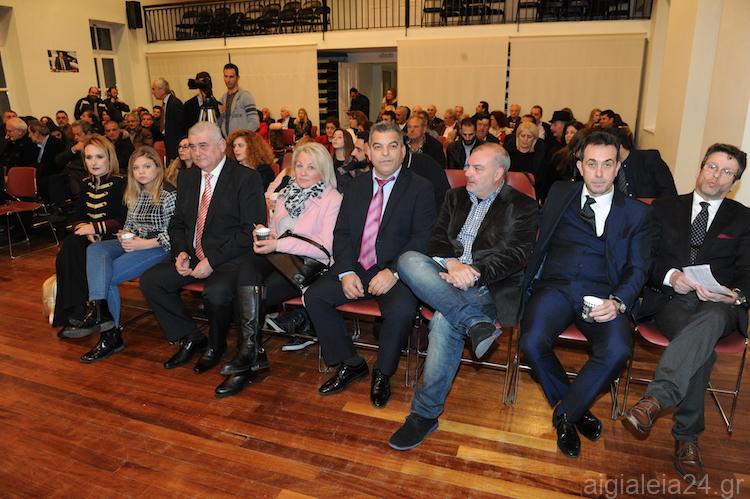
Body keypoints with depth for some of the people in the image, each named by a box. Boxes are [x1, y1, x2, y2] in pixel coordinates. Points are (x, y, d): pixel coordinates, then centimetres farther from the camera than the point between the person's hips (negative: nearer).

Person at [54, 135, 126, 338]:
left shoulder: (120, 184, -6)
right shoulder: (85, 184, 14)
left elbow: (124, 221, -12)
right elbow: (77, 218, 12)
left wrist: (95, 227, -16)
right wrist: (85, 229, -10)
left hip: (112, 239, -6)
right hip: (89, 239, 6)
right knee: (69, 248, -25)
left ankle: (80, 315, -16)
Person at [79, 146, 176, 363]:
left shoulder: (168, 195, -8)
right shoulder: (134, 194, 16)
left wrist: (144, 243, -19)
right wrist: (124, 235, 1)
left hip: (157, 247, -7)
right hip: (133, 243, 8)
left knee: (106, 274, -20)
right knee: (95, 250, -21)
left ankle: (110, 335, -11)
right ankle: (99, 308, -31)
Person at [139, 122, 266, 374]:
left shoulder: (246, 178, -9)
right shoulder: (187, 177, 12)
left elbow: (251, 230, -15)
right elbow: (177, 222, 19)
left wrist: (212, 260, -19)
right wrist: (181, 252, -2)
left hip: (230, 258, -7)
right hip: (193, 256, 7)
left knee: (216, 292, -34)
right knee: (150, 281, -7)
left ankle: (215, 345, 0)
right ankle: (190, 338, 9)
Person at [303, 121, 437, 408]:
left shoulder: (420, 188, 1)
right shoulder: (356, 186, 14)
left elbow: (422, 238, -8)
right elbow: (341, 232, 8)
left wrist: (393, 272, -21)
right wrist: (346, 272, -9)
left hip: (395, 272, -4)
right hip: (355, 268, 5)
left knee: (402, 309, -32)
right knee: (314, 296, -13)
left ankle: (382, 373, -3)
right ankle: (350, 364, 5)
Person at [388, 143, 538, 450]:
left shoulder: (522, 206, 5)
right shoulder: (456, 197, 20)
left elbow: (517, 255, -6)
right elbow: (437, 240, 10)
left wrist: (475, 272, -20)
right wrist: (452, 263, -12)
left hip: (489, 285, -5)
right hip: (447, 275, 5)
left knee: (444, 320, -33)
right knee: (409, 260, -26)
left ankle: (425, 413, -19)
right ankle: (476, 323, -31)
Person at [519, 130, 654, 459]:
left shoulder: (637, 213, 12)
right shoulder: (560, 194, 17)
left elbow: (637, 269, 4)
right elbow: (536, 241, 17)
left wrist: (617, 302, -15)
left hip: (603, 294, 0)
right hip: (555, 286, 1)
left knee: (617, 349, -30)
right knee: (532, 342, -27)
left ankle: (564, 414, -5)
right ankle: (575, 409, 2)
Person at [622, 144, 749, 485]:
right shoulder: (664, 208, 18)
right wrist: (670, 276, -12)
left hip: (719, 305, 0)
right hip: (670, 299, 0)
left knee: (710, 321, -39)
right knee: (702, 347, -33)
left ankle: (654, 400, -50)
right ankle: (686, 438, -28)